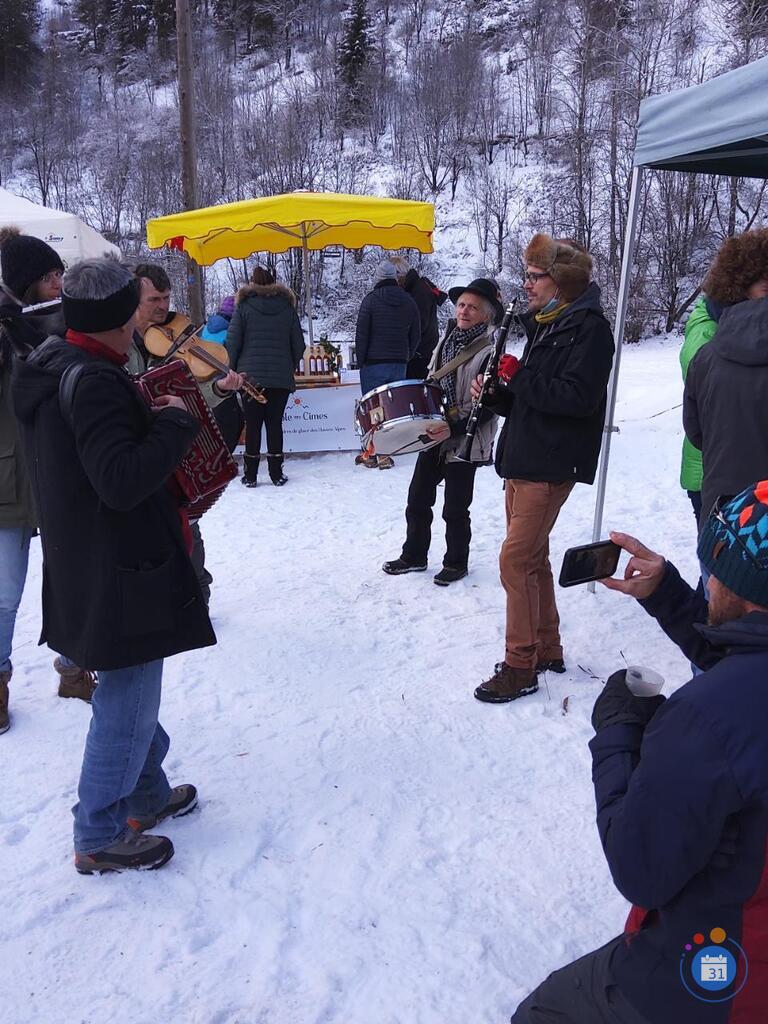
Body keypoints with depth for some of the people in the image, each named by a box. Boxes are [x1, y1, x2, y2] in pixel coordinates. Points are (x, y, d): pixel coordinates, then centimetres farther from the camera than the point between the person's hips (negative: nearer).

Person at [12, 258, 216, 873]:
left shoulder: (52, 369, 8)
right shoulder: (95, 382, -22)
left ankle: (147, 797, 41)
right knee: (126, 705, 5)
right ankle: (100, 839, 21)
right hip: (120, 574, -10)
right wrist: (176, 422, -18)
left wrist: (145, 412, 8)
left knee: (133, 691, 24)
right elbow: (123, 480, -29)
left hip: (84, 566, 10)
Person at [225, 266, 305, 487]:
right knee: (275, 423, 5)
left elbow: (232, 342, -3)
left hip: (251, 375, -1)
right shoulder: (287, 307, 7)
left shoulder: (243, 307, 1)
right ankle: (276, 474, 5)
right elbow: (299, 344, 8)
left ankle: (251, 475, 3)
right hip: (281, 378, 1)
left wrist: (234, 370, 6)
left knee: (253, 424, 3)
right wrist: (291, 367, 21)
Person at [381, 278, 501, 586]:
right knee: (417, 499, 13)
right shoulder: (448, 340, 7)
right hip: (434, 433, 7)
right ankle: (414, 556, 30)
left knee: (455, 509, 6)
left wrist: (453, 429, -26)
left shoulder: (489, 352, -15)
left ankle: (456, 563, 25)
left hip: (464, 442, -7)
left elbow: (488, 407, -18)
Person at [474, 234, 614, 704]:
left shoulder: (589, 327, -11)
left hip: (552, 463, -10)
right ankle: (548, 649, 28)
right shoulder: (543, 325, 17)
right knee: (533, 558, 15)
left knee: (516, 560, -10)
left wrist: (518, 376, -16)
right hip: (524, 458, 10)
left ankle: (521, 666, 1)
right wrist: (498, 392, 1)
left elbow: (578, 398, -22)